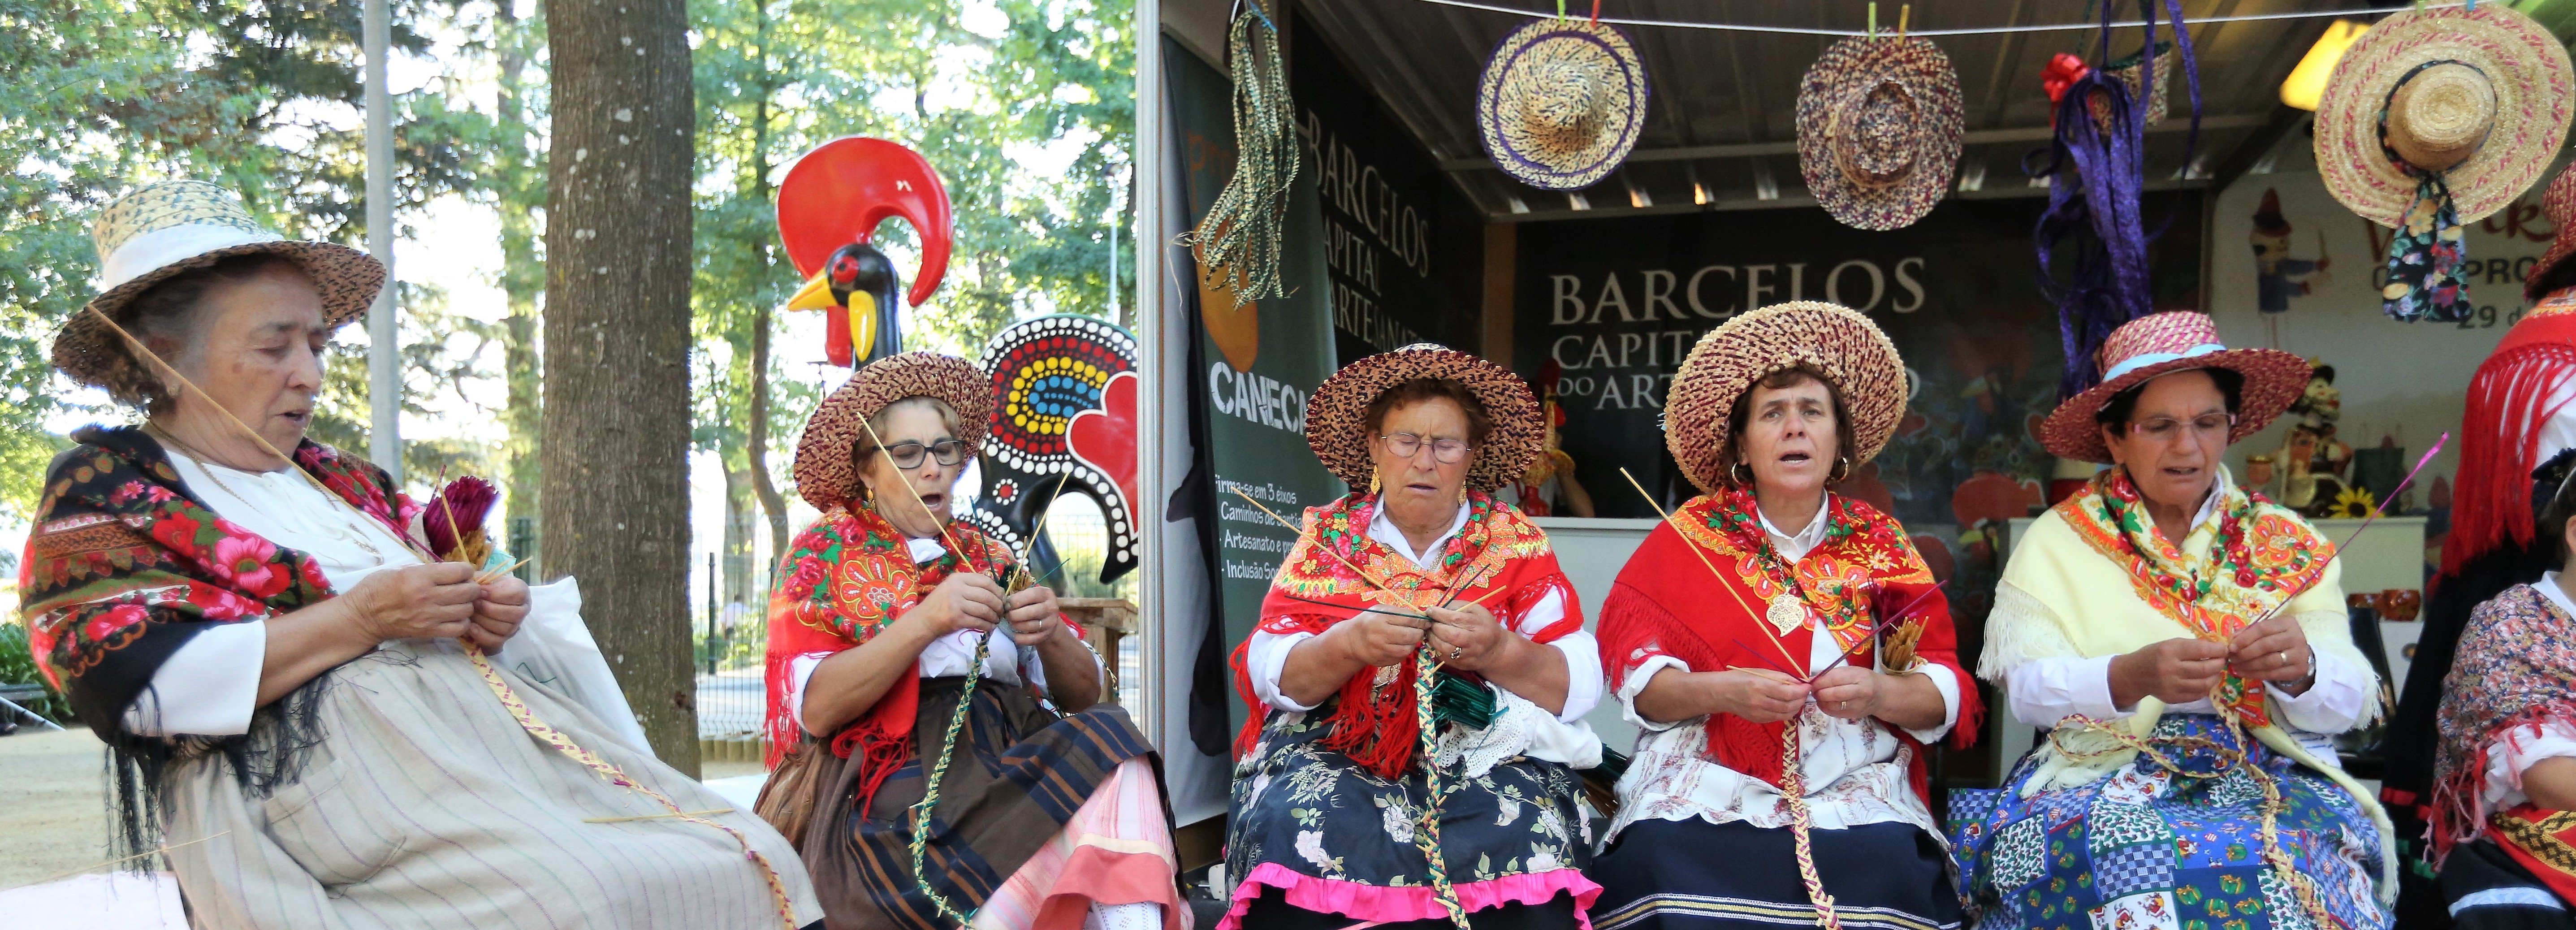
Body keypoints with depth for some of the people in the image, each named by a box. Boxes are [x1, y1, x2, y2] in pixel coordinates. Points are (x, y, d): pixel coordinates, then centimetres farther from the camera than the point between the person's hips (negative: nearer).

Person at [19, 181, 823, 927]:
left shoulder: (348, 484, 26)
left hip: (482, 730, 7)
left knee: (751, 863, -15)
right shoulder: (100, 490, 8)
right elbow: (135, 681, -9)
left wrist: (485, 625, 5)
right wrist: (357, 620, -12)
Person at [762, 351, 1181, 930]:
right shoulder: (823, 555, 9)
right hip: (889, 784, -4)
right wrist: (925, 622, -17)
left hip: (1010, 756, 5)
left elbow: (1083, 695, 15)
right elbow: (815, 709, -6)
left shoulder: (992, 559, 20)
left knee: (1109, 741, -29)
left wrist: (1050, 635, -7)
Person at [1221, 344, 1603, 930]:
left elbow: (1579, 684, -1)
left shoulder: (1516, 543, 8)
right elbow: (1270, 673, 0)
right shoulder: (1328, 537, 10)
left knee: (1520, 841, -31)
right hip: (1336, 750, 0)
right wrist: (1350, 645, -20)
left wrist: (1497, 652, -21)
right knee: (1307, 836, -31)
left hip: (1489, 754, 0)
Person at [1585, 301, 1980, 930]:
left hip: (1854, 783, 2)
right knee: (1662, 857, -31)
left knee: (1891, 869, -29)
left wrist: (1880, 694, -16)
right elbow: (1633, 671, -1)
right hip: (1710, 778, -1)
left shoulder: (1880, 543, 10)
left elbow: (1948, 692, 6)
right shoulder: (1691, 536, 7)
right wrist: (1722, 691, -19)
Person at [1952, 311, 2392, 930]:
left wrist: (2301, 671, -20)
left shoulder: (2290, 546, 12)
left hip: (2271, 778, 2)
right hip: (2101, 779, -1)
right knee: (2127, 857, -34)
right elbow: (2027, 687, -8)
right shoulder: (2057, 542, 5)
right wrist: (2130, 677, -28)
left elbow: (2354, 701, 4)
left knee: (2281, 861, -31)